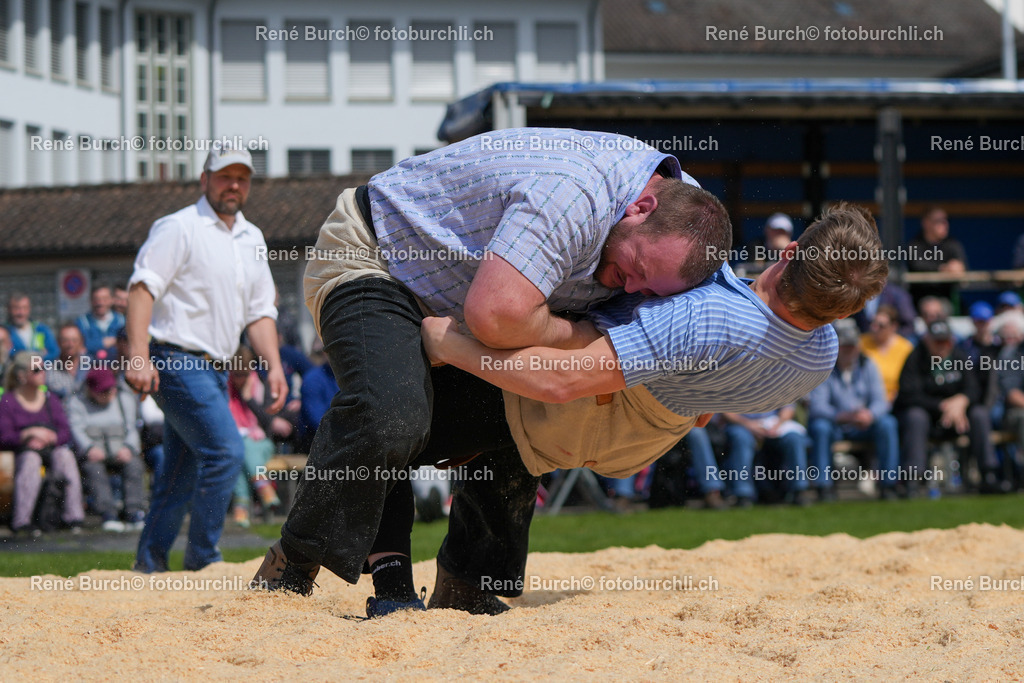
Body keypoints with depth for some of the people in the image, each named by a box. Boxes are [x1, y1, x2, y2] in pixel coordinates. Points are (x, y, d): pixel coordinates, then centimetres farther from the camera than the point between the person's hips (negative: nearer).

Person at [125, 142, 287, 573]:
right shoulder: (179, 228, -7)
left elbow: (260, 311, 20)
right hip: (177, 363, -8)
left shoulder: (252, 240, 17)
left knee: (183, 472, 11)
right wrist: (138, 357, -25)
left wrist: (273, 365, 6)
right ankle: (202, 559, -8)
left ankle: (150, 564, 18)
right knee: (225, 451, -17)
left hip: (215, 369, 8)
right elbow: (143, 287, -15)